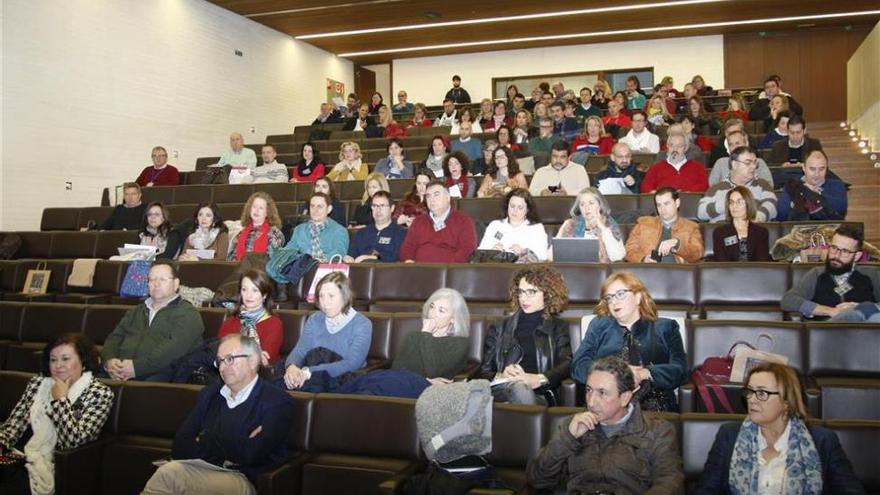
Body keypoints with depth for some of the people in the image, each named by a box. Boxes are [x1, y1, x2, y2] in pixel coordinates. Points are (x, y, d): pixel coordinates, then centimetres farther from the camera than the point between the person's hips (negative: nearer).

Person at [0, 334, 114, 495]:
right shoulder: (37, 383, 15)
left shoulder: (100, 393, -3)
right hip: (19, 456, 5)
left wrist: (61, 399, -7)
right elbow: (14, 421, 11)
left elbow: (74, 441, -12)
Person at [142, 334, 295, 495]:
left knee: (168, 475, -28)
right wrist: (238, 446, -7)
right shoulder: (209, 393, 16)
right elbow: (180, 447, 7)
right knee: (171, 469, -30)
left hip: (242, 480, -5)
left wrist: (204, 441, 1)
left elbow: (251, 453, -15)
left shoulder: (278, 402, -2)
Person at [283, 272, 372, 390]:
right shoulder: (314, 320, 11)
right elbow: (299, 351, 0)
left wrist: (310, 372, -28)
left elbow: (352, 364, -17)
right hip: (313, 380, 3)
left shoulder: (362, 325, -5)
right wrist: (291, 366, -25)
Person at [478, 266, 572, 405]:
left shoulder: (558, 327, 22)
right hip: (501, 391, 1)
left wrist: (539, 379, -19)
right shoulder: (499, 328, 26)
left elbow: (567, 364, 3)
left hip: (539, 395, -1)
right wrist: (500, 376, -8)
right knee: (518, 386, -39)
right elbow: (483, 371, 17)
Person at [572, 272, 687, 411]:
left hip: (654, 405, 0)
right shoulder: (598, 326, 21)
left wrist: (645, 374, -14)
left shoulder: (665, 328, 19)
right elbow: (579, 366, 8)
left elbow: (680, 370, 5)